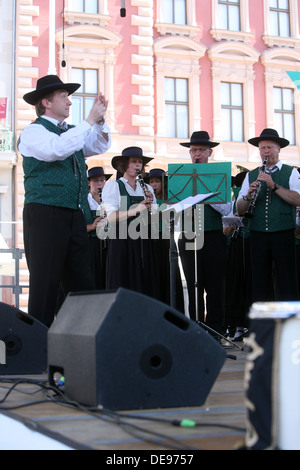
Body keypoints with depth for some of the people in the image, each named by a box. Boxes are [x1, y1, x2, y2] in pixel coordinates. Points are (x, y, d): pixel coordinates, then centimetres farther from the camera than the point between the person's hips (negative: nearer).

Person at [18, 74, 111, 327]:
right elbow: (58, 149, -22)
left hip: (74, 216, 8)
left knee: (81, 279, 7)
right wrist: (89, 121, -16)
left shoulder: (71, 131, 21)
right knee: (46, 280, -6)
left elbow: (100, 146, 23)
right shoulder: (34, 131, -3)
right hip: (45, 213, -8)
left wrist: (100, 120, 7)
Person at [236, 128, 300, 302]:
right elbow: (240, 209, 8)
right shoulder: (251, 176, 14)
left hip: (283, 234, -3)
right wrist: (248, 196, -12)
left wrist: (274, 186, -18)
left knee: (286, 281, -3)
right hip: (258, 234, 3)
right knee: (260, 280, 4)